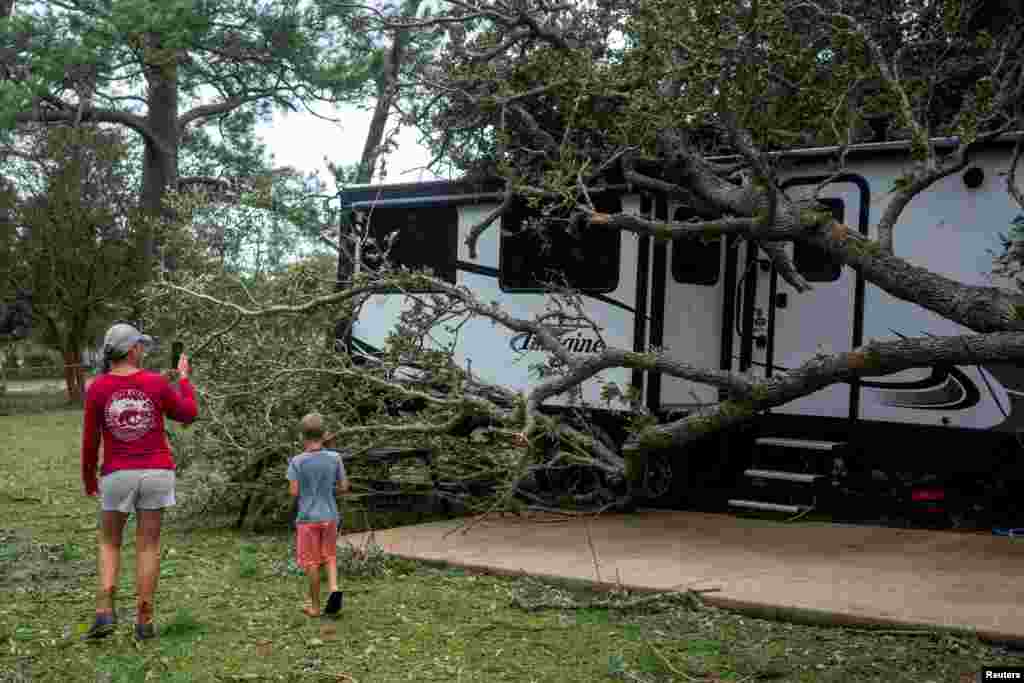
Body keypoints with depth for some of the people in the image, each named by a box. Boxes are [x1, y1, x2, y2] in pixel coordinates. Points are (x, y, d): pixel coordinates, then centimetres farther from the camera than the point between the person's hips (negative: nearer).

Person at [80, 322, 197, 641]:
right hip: (156, 472, 0)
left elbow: (90, 440, -1)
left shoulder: (97, 388, -5)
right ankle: (144, 621, 7)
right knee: (148, 546, 7)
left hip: (118, 475, 0)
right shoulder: (157, 382, -5)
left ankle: (105, 612, 0)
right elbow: (188, 414, 10)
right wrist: (184, 377, 24)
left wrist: (88, 479, 14)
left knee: (109, 543, 16)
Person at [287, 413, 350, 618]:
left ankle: (315, 605, 17)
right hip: (330, 516, 2)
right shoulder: (335, 458, -5)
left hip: (308, 518, -2)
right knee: (330, 557, 19)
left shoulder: (297, 461, -12)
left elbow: (294, 492, -12)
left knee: (312, 562, 9)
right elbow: (344, 487, -1)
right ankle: (334, 587, -4)